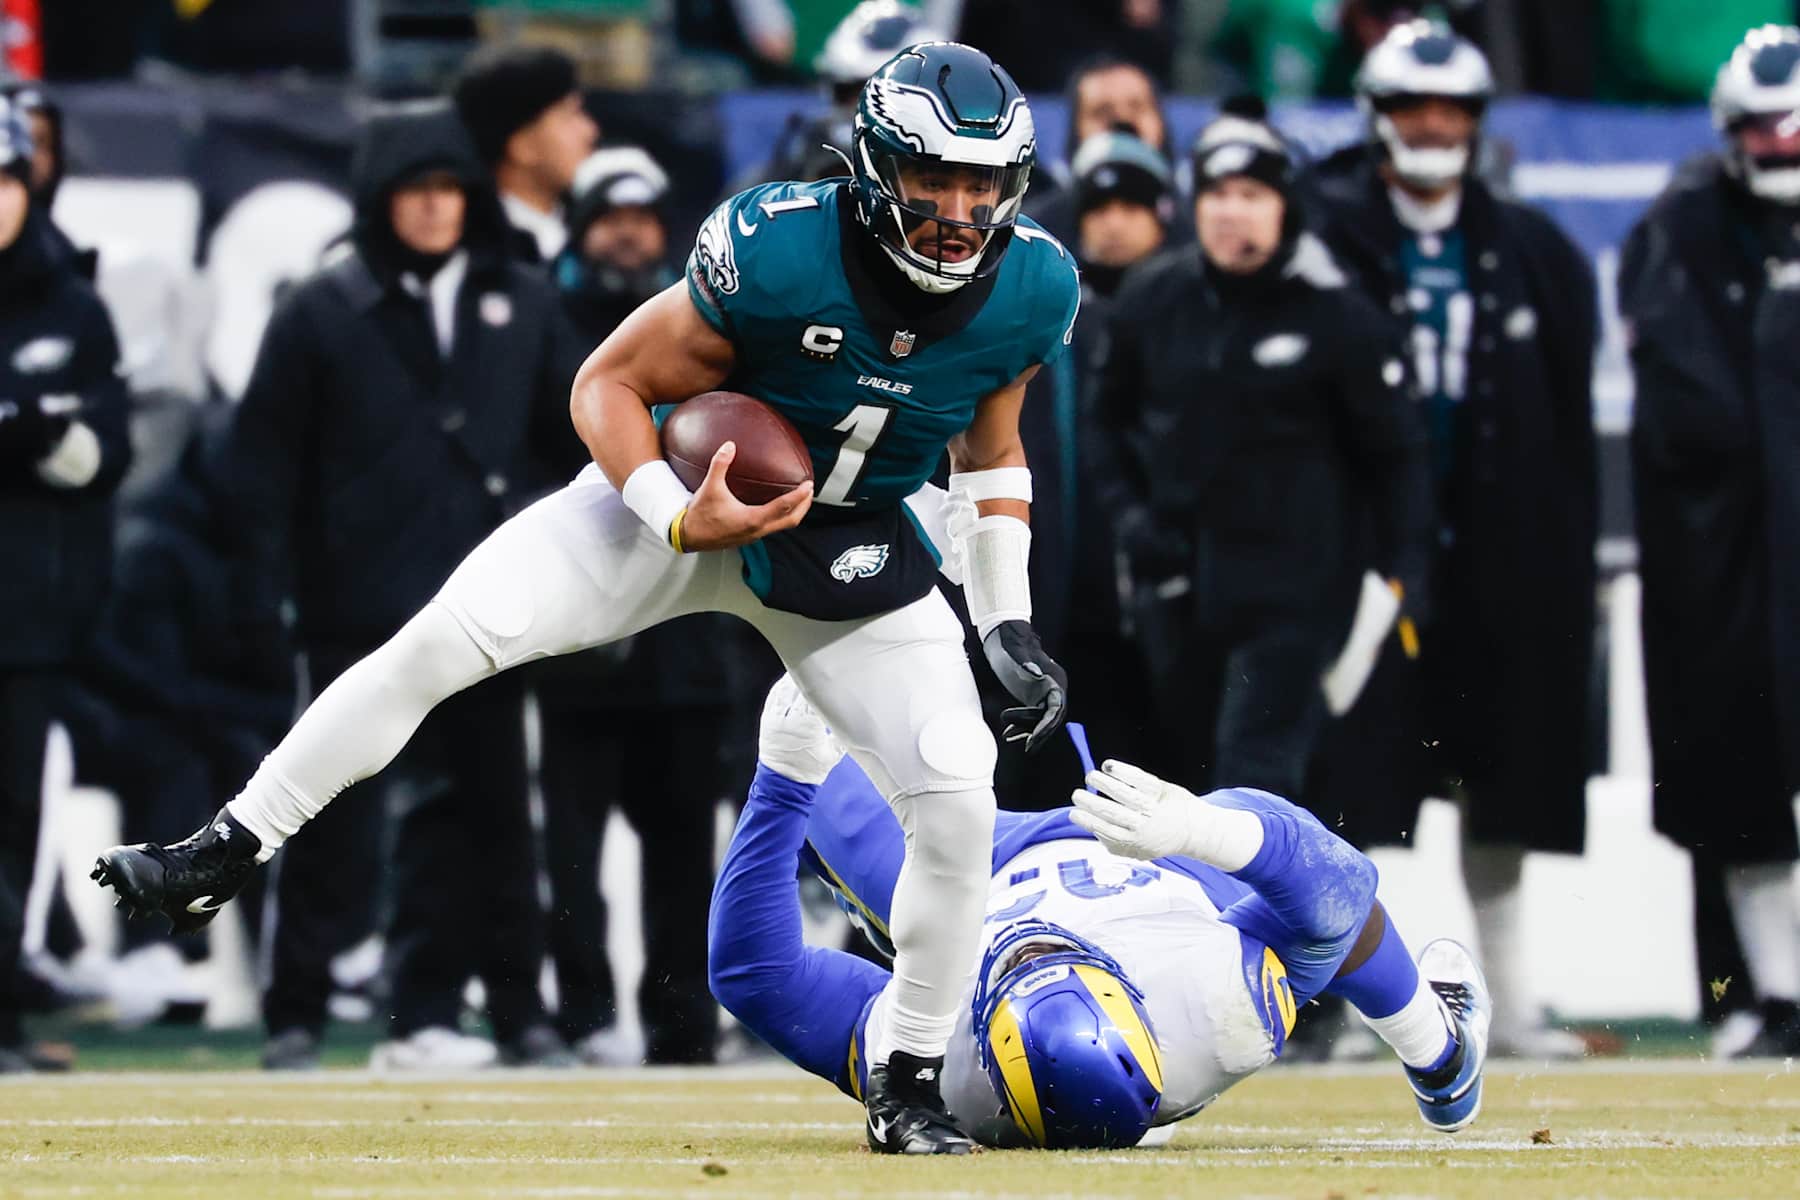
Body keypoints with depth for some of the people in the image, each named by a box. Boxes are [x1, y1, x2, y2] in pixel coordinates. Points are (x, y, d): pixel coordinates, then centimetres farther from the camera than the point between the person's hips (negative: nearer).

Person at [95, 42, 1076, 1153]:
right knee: (453, 634, -19)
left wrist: (1009, 623, 0)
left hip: (854, 552, 3)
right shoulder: (776, 250, -28)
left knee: (958, 802, -12)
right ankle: (226, 854, -9)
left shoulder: (1033, 291, -16)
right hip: (689, 490, -2)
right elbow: (609, 386, -16)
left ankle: (911, 1082, 7)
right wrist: (680, 522, -31)